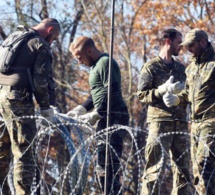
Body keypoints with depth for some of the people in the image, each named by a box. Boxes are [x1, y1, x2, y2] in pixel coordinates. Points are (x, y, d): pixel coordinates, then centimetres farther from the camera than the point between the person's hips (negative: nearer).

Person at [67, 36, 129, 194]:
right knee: (103, 165, 10)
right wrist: (81, 109, 15)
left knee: (107, 163, -15)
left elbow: (112, 94, -20)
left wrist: (95, 115, -18)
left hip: (113, 117, -11)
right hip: (106, 118, 11)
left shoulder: (105, 63, -11)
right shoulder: (96, 65, 20)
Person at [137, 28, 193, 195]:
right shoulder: (151, 67, 1)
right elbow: (141, 94, -5)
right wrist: (164, 90, -15)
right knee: (156, 167, -9)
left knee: (183, 166, 5)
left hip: (180, 123, 6)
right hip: (159, 123, -6)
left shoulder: (180, 68, 19)